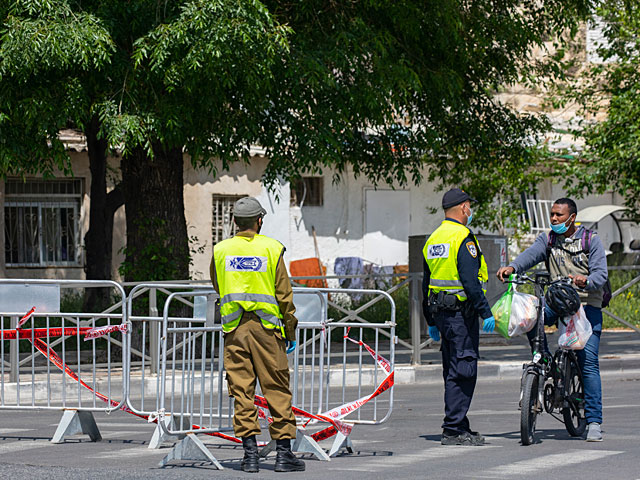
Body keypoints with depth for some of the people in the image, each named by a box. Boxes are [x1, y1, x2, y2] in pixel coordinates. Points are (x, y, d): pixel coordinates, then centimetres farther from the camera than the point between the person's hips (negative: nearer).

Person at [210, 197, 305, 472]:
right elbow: (284, 295, -2)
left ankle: (250, 453, 0)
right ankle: (283, 452, 3)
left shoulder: (220, 250, 4)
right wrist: (291, 333, 5)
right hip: (266, 326, -2)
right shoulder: (271, 249, -3)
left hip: (234, 328, 2)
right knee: (277, 390, 3)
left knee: (242, 390, 4)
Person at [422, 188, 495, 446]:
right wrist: (486, 313, -18)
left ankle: (459, 427, 19)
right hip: (461, 312, -9)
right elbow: (470, 281, -20)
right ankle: (453, 430, -9)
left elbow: (426, 282, 20)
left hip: (440, 311, 9)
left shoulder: (433, 239, 16)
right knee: (463, 371, -7)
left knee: (453, 371, 14)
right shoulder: (463, 237, -12)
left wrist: (431, 322, 24)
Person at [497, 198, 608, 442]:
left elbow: (600, 273, -9)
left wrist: (586, 281, -32)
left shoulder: (591, 240, 0)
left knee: (588, 362, -9)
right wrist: (512, 267, -30)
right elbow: (531, 254, -10)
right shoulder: (547, 238, 9)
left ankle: (594, 422, -6)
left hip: (587, 304, -3)